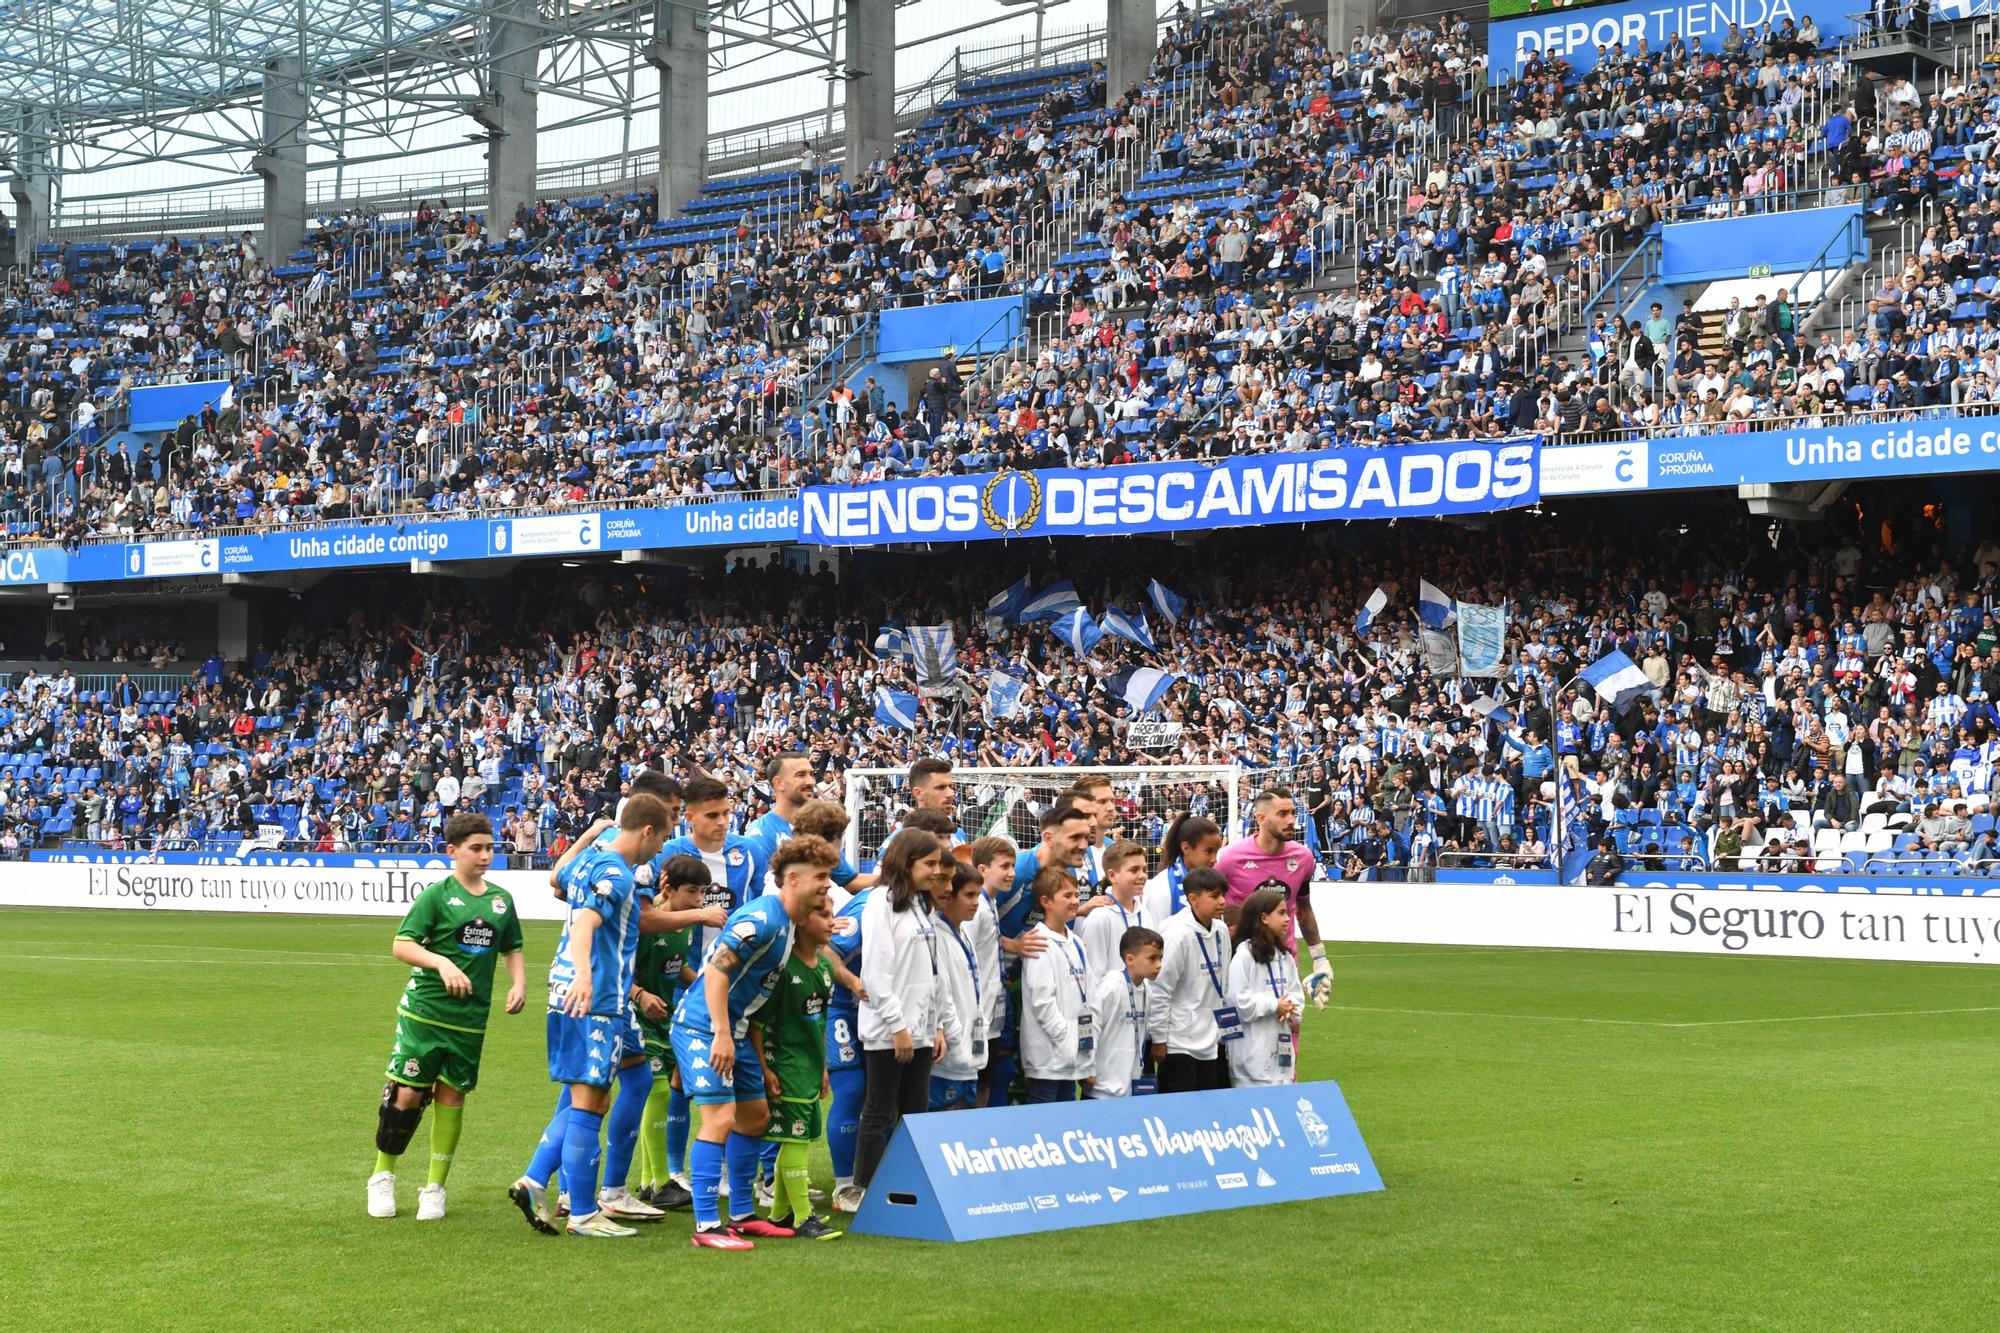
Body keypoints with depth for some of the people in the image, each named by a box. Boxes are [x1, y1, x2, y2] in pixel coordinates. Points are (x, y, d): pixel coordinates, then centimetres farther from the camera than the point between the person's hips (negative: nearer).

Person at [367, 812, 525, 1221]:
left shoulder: (501, 900, 9)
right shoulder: (437, 895, -6)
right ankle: (383, 1177, 14)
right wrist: (443, 963, -26)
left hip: (470, 1019, 4)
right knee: (407, 1093, -6)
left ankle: (435, 1187, 18)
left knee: (452, 1097, 6)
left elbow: (512, 949, 23)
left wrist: (519, 983, 5)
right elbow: (401, 945, -12)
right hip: (424, 1011, -4)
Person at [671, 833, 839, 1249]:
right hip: (702, 1027, -10)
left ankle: (742, 1215, 26)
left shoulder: (788, 923, 10)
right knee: (721, 1117, -15)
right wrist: (721, 1035, -27)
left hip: (733, 1029, 10)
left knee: (755, 1116, 16)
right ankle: (707, 1227, -12)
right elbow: (716, 970, -25)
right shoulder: (762, 918, -20)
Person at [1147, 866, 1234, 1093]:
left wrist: (1221, 1031, 18)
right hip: (1179, 1043, -8)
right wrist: (1159, 1040, -12)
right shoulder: (1178, 934, -18)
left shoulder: (1221, 931, 6)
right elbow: (1159, 991, -16)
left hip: (1209, 1041, 8)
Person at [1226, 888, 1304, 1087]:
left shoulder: (1285, 956, 13)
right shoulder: (1244, 955, -13)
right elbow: (1236, 999, -20)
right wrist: (1274, 1006, -14)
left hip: (1281, 1043, 8)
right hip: (1253, 1047, -8)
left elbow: (1296, 993, 15)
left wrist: (1289, 1008, -8)